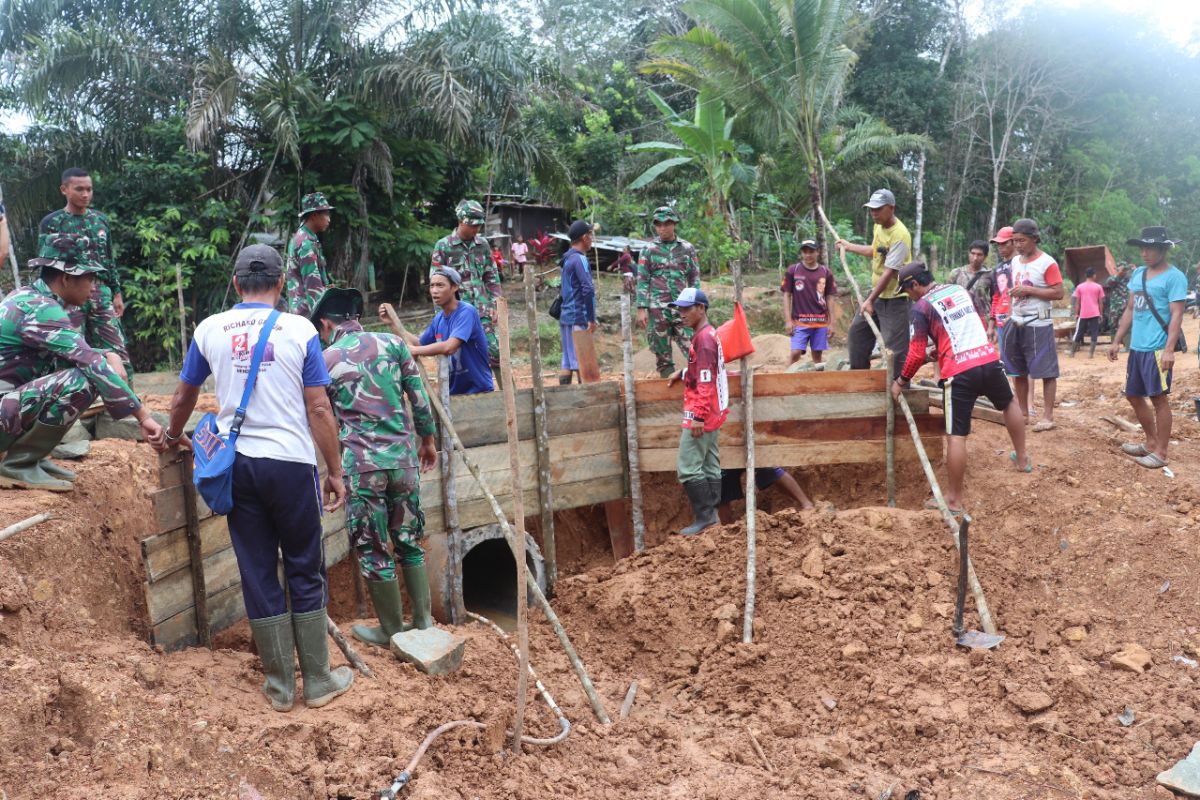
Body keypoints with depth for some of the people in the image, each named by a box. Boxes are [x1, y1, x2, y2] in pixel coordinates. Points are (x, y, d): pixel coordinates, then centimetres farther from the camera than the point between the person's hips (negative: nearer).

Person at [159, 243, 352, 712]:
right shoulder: (299, 330, -4)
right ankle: (318, 682, 16)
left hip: (237, 464, 3)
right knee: (306, 573, 8)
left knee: (258, 575, 9)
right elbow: (319, 409, -6)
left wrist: (174, 437, 37)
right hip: (291, 463, -2)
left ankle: (280, 686, 18)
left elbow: (183, 399, 17)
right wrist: (335, 472, 2)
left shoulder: (210, 330, 5)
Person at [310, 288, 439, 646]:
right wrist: (427, 438, 17)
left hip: (362, 465, -3)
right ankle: (423, 620, 23)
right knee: (410, 541, 17)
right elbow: (419, 397, 4)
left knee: (373, 551, 9)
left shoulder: (324, 361, 0)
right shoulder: (392, 343, 3)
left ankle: (392, 630, 20)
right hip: (404, 457, 3)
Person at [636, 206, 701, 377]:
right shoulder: (649, 250, 6)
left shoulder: (687, 249, 9)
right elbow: (642, 281, 4)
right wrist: (641, 309, -4)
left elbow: (694, 278, 11)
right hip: (658, 309, 0)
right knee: (661, 350, 3)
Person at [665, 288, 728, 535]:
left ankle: (704, 516, -2)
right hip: (712, 414, 10)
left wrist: (698, 417, -24)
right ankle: (711, 515, 17)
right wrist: (682, 373, 18)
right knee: (709, 466, 12)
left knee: (687, 468, -7)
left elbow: (706, 381, -23)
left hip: (701, 414, -10)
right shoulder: (707, 334, 13)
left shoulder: (704, 338, -17)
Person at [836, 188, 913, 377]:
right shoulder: (879, 225, 4)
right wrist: (849, 246, 32)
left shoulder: (899, 235, -24)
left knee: (895, 344, -8)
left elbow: (889, 272, -26)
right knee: (857, 331, 17)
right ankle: (858, 374, 32)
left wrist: (870, 300, -26)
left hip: (894, 298, -9)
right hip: (876, 292, 10)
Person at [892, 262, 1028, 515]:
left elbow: (917, 354, -6)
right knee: (1009, 404, 33)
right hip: (989, 359, 6)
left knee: (957, 436, -2)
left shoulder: (921, 307, -2)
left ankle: (954, 499, 4)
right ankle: (1022, 458, 48)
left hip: (959, 372, -6)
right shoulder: (960, 290, 16)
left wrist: (901, 381, 8)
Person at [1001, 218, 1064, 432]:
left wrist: (1029, 290, -20)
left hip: (1038, 325, -8)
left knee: (1046, 371, -4)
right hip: (1016, 323, 8)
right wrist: (1013, 292, 6)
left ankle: (1048, 417, -1)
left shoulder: (1047, 263, -12)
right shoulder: (1015, 261, 11)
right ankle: (1024, 412, 22)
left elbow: (1058, 293, -15)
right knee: (1018, 371, 12)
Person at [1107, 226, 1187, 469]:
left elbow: (1176, 315, -15)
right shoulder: (1138, 273, 12)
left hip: (1157, 349, -8)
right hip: (1136, 347, 8)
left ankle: (1160, 453, 6)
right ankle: (1151, 442, 30)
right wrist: (1117, 341, 16)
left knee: (1159, 397, -2)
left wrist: (1169, 349, -24)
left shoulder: (1174, 277, -10)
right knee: (1134, 395, 14)